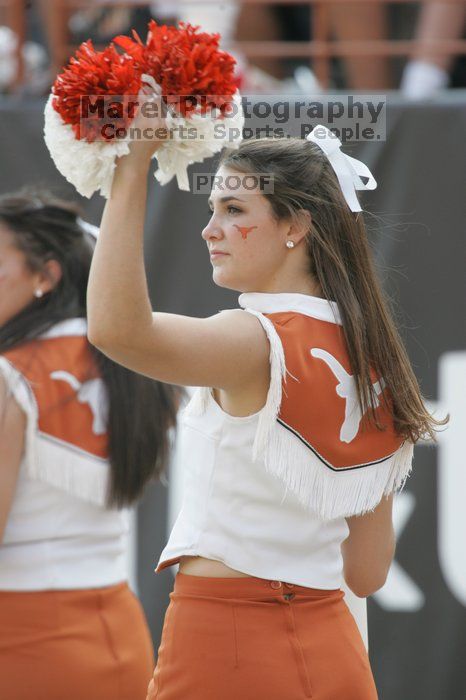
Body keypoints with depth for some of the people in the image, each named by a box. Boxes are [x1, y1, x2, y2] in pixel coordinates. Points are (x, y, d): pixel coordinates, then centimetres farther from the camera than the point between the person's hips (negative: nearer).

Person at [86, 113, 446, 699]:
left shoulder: (260, 343, -14)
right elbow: (367, 573, 13)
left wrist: (133, 167, -29)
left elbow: (116, 329, -34)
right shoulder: (368, 355, 10)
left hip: (223, 648, -8)